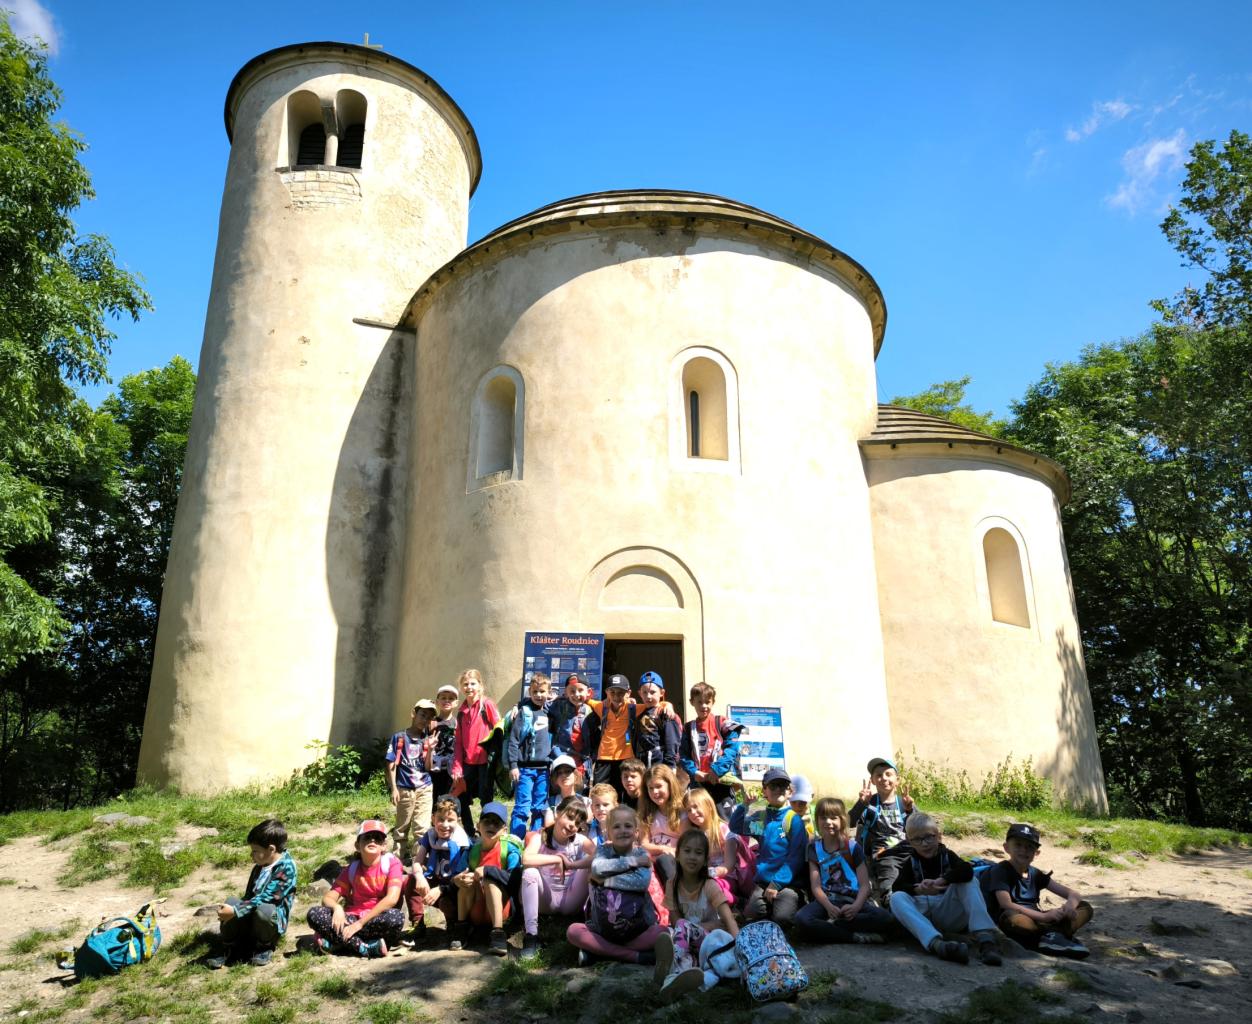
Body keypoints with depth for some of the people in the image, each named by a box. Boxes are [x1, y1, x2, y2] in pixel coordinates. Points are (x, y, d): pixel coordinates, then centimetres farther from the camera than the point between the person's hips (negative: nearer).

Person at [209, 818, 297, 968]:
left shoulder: (286, 867, -19)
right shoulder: (259, 867, 7)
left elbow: (266, 897, -25)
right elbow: (248, 895, 11)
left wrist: (235, 911, -28)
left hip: (273, 920, -6)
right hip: (250, 920, 6)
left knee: (262, 909, -37)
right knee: (232, 902, -20)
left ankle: (265, 947, -8)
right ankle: (231, 948, -4)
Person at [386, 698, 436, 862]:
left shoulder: (427, 739, 2)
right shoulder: (400, 737, -5)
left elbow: (428, 767, -1)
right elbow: (391, 765, -4)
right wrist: (393, 789, -10)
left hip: (425, 789, 2)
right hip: (404, 789, -2)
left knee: (422, 828, -1)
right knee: (402, 826, 12)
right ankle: (405, 857, 25)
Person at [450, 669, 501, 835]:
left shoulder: (487, 705, -7)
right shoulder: (462, 711, 10)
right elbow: (458, 742, 10)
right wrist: (457, 767, 4)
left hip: (485, 761, -6)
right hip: (467, 762, 6)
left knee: (486, 801, 3)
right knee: (462, 801, 9)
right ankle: (469, 836, 24)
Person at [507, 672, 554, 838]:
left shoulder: (550, 711, 9)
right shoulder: (524, 712, -4)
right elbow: (513, 739, -7)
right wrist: (513, 765, -10)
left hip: (544, 768, 4)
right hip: (525, 767, -4)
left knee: (540, 809, 10)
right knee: (522, 809, -6)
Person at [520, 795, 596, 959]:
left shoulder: (580, 840, -7)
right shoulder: (540, 837, -10)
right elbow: (526, 859, -31)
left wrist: (571, 864, -32)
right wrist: (557, 860, -27)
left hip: (571, 902, 0)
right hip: (546, 900, 0)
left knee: (591, 865, -21)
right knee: (530, 872, -29)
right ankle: (530, 935, -27)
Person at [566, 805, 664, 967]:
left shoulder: (642, 854, -1)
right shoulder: (603, 849, 3)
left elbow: (642, 881, -21)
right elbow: (598, 868, -21)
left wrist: (605, 879, -19)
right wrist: (632, 861, -20)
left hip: (638, 929, -1)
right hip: (603, 928, 1)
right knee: (573, 931, -23)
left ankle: (598, 950, -19)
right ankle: (634, 956, -21)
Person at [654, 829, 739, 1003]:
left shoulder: (710, 886, -10)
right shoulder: (672, 885, -2)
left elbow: (728, 920, -21)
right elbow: (675, 920, -7)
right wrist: (711, 925, -15)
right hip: (688, 944, 2)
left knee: (684, 926, -34)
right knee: (668, 932, -32)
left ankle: (673, 972, -59)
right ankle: (685, 967, -61)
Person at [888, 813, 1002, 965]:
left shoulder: (947, 855, 8)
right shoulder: (910, 861, 9)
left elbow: (967, 871, -16)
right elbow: (897, 887, -10)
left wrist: (940, 881, -32)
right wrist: (918, 890, -32)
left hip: (948, 915, 1)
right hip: (920, 914, 0)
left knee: (969, 882, -16)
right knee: (897, 898, -30)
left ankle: (985, 938, -35)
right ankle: (936, 943, -54)